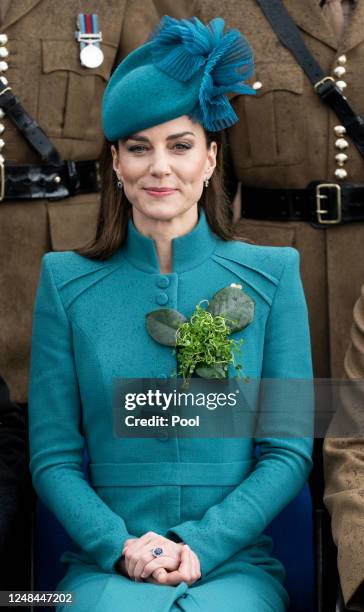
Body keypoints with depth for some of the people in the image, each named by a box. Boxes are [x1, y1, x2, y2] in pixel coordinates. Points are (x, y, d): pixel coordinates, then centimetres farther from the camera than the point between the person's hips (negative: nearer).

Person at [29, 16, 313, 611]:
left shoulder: (271, 275, 3)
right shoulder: (67, 283, 5)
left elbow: (290, 451, 2)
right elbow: (53, 457, 5)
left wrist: (199, 546, -9)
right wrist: (119, 545, -11)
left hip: (234, 564, 0)